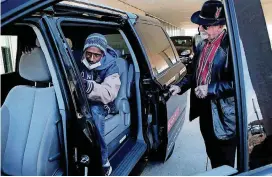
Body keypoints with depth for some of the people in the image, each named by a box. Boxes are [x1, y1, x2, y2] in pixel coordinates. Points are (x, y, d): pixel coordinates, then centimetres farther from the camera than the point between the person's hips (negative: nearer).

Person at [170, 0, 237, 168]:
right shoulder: (202, 45, 9)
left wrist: (210, 88, -24)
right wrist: (180, 86, 2)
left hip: (223, 115, -8)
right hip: (205, 110, 8)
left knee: (225, 162, 11)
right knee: (212, 156, 25)